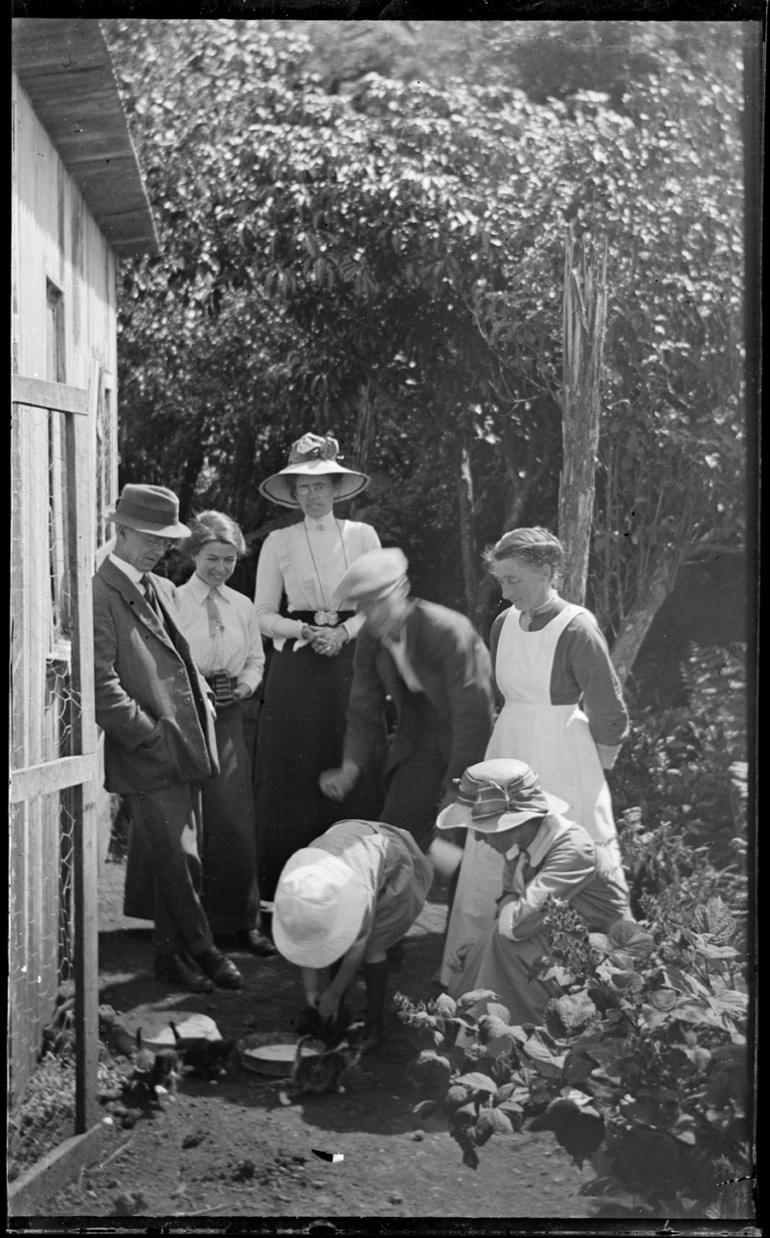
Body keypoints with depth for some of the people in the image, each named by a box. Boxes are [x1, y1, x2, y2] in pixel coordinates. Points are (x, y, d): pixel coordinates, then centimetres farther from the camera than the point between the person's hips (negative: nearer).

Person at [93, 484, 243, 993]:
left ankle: (174, 954, 23)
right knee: (179, 860, -4)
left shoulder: (163, 589, 18)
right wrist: (148, 735, -17)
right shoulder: (100, 595, -10)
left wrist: (204, 702, 11)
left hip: (187, 747, 8)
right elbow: (102, 680, -16)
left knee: (179, 859, 12)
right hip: (149, 755, -8)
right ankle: (200, 950, 10)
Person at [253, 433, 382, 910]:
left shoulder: (362, 535, 7)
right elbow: (265, 616, 3)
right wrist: (310, 631, -11)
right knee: (295, 776, -1)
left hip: (352, 663, 1)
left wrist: (343, 632, -10)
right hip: (297, 669, -1)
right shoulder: (279, 542, 5)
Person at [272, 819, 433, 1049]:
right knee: (331, 943, -7)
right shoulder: (297, 887, -29)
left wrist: (334, 993, -15)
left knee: (372, 946, -15)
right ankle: (331, 1015, 10)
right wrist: (310, 990, -11)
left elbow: (356, 950, -27)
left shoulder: (360, 893, -43)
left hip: (393, 865, -4)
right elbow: (306, 946, -15)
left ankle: (375, 1024, -1)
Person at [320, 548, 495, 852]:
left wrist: (456, 786, -23)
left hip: (475, 743, -5)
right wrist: (350, 770, -12)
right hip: (419, 741, 6)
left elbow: (474, 715, -25)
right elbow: (364, 711, 3)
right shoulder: (370, 639, -6)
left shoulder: (447, 631, -26)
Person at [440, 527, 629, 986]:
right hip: (507, 758, 7)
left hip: (564, 768, -7)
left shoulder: (577, 630, -16)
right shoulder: (504, 624, 4)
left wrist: (589, 770, -1)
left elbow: (610, 716, -11)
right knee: (486, 869, 11)